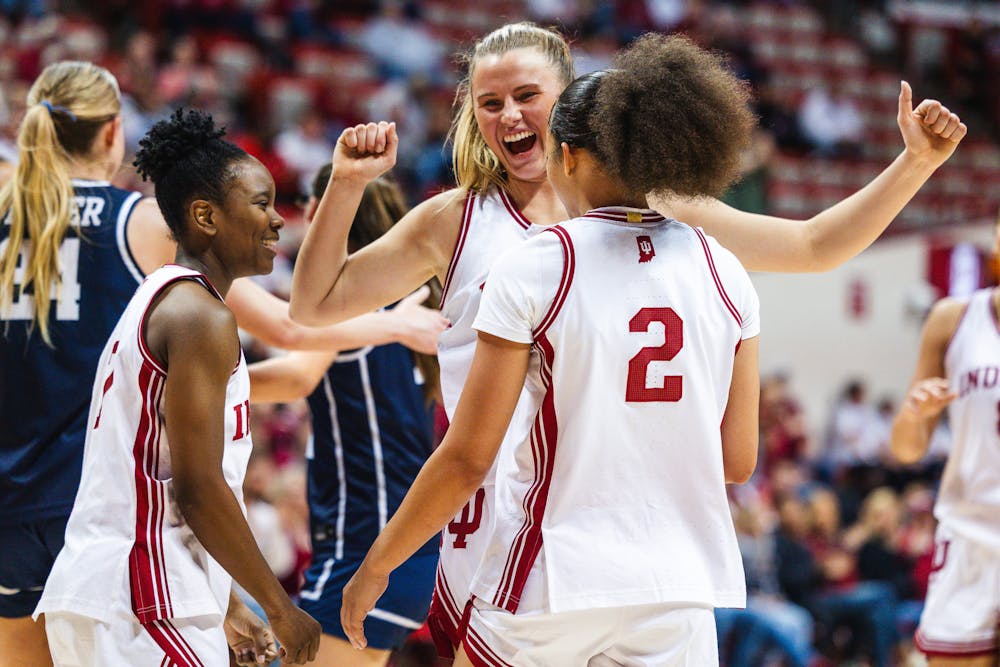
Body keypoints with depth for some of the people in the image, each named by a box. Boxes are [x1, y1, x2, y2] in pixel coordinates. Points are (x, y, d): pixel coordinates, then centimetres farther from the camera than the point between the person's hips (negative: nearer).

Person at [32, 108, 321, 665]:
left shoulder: (155, 301, 20)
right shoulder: (201, 316, -11)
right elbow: (197, 488, -17)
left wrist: (228, 608, 25)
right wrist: (280, 608, -8)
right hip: (142, 601, -10)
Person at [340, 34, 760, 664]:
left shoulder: (532, 269, -8)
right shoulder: (724, 274, 3)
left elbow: (467, 459, -9)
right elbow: (738, 461, 7)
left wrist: (375, 567, 3)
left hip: (550, 581, -3)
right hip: (678, 590, 3)